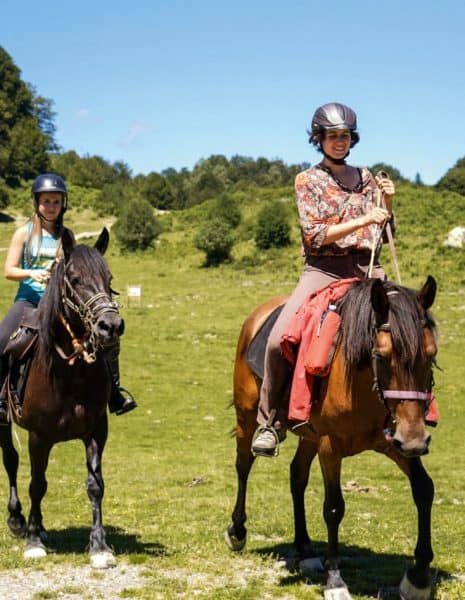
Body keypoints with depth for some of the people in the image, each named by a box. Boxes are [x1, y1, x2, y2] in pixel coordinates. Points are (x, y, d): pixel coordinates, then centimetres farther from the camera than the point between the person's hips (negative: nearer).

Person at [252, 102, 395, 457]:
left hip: (366, 268, 3)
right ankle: (271, 422, -9)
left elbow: (384, 233, 20)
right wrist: (363, 220, -16)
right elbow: (315, 235, -7)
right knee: (279, 339, -24)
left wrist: (388, 202, 2)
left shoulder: (365, 178, 16)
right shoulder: (308, 181, 6)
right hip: (323, 269, -3)